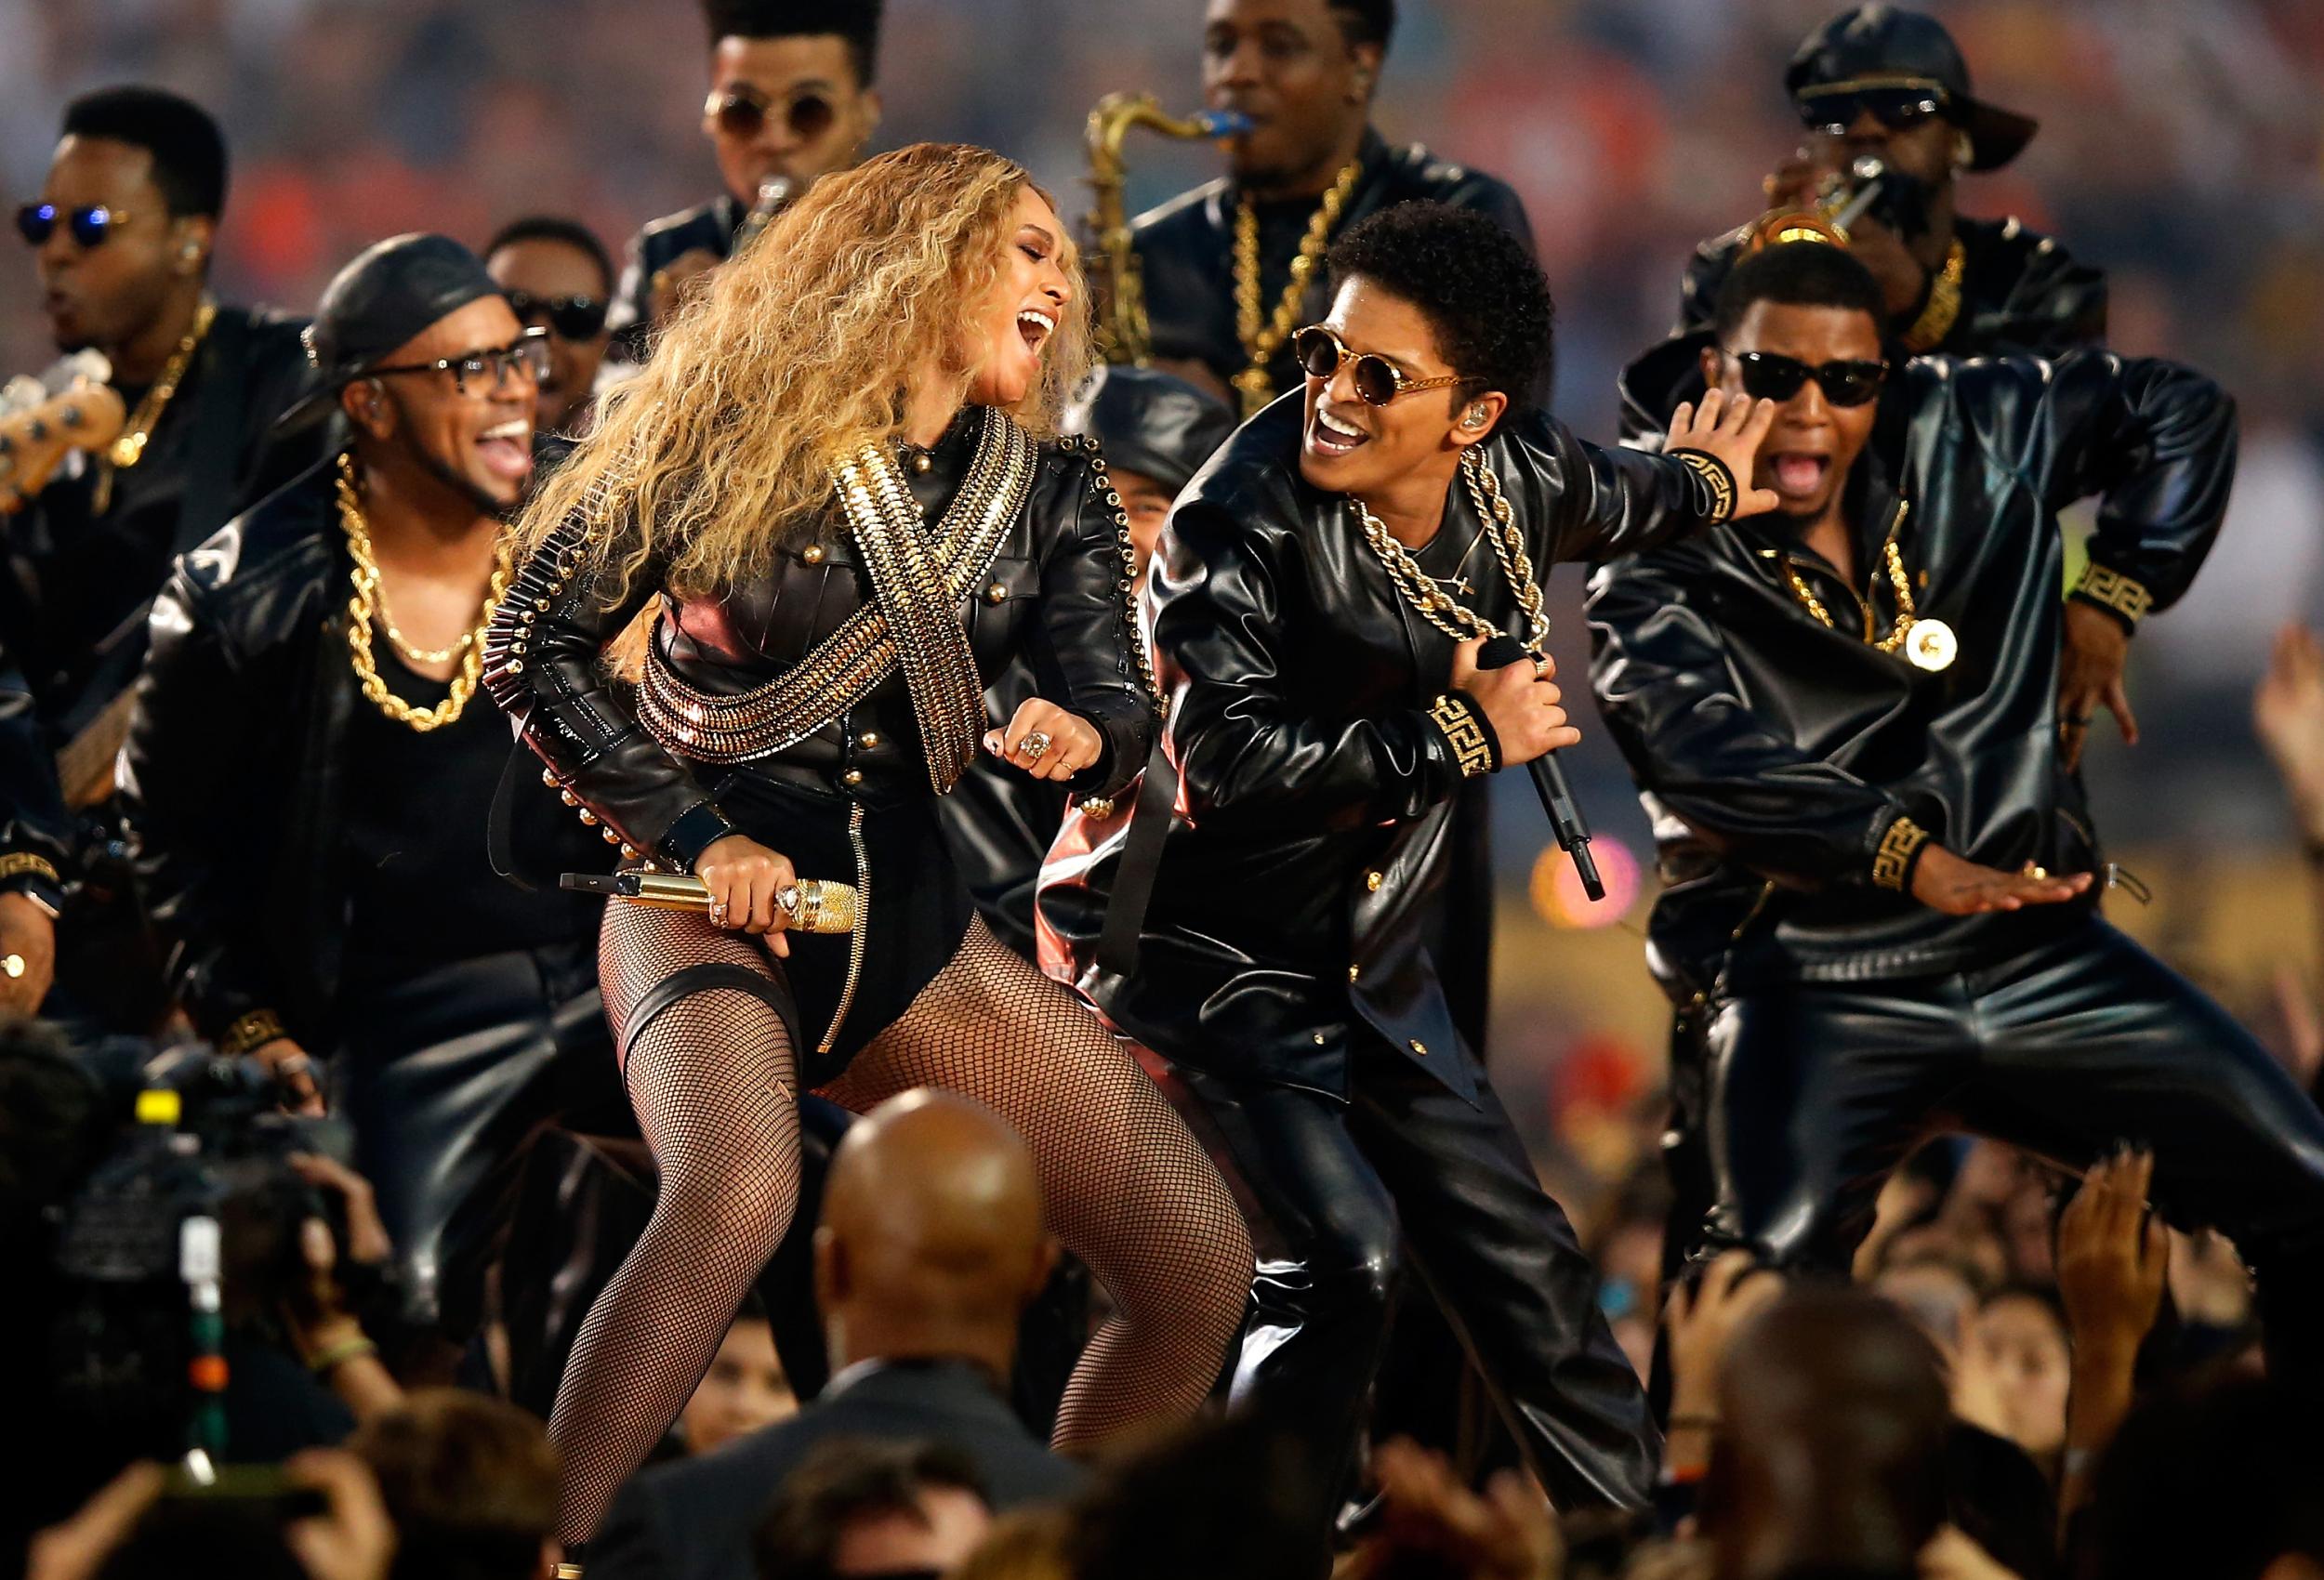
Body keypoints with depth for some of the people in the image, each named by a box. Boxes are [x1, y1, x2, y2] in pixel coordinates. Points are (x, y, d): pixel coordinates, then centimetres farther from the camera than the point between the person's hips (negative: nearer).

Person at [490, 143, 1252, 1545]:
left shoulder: (1055, 497, 10)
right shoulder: (742, 428, -4)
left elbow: (1124, 708, 0)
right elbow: (536, 646, -3)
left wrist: (1077, 735, -25)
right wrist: (697, 837, -13)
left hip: (910, 920, 6)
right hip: (716, 898, -6)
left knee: (1202, 1261, -1)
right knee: (734, 1191, -38)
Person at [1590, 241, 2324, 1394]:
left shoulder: (1965, 435, 6)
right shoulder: (1659, 574, -4)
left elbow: (2177, 412, 21)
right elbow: (1705, 755, -24)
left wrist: (2112, 600, 14)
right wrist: (1910, 857, -37)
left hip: (2037, 955, 4)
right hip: (1816, 984, -4)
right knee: (1766, 1287, -30)